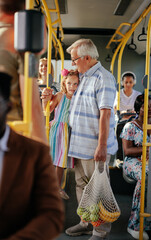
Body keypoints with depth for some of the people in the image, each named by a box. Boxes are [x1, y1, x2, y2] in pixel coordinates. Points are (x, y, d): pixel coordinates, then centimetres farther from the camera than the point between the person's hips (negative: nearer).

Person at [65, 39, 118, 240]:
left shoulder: (103, 78, -13)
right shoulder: (82, 77, 15)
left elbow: (105, 114, -20)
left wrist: (101, 146, -24)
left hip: (95, 147, -9)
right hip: (79, 145, 9)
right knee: (82, 186, 17)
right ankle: (86, 223, 33)